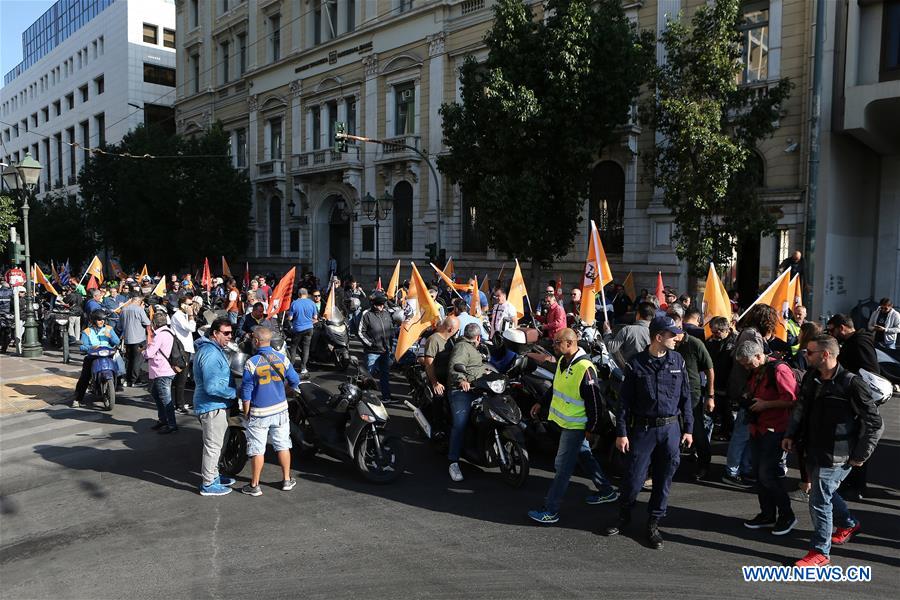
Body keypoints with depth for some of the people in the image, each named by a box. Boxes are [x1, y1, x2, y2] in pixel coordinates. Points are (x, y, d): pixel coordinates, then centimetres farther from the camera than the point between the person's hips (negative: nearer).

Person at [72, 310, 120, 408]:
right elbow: (83, 347, 1)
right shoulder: (87, 332, 12)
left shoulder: (109, 329, 17)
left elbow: (117, 342, 7)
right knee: (84, 377, -16)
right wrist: (91, 347, -19)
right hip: (92, 357, -1)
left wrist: (110, 336, -12)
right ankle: (77, 399, -12)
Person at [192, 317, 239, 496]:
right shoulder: (210, 353, -23)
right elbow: (212, 387, -29)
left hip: (217, 406, 11)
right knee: (213, 446, 0)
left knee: (215, 444, 22)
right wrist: (235, 393, -20)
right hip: (212, 407, -11)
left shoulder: (214, 349, 12)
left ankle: (213, 475, 36)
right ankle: (208, 484, 11)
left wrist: (234, 391, 15)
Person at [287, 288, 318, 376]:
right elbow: (315, 317, 2)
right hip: (308, 328, 2)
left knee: (293, 347, 10)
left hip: (297, 329, -2)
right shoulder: (311, 303, -4)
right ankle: (303, 368, 8)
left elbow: (290, 318, -9)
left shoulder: (294, 303, -11)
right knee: (306, 347, 8)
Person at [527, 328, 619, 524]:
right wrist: (541, 403, 21)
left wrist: (592, 429, -17)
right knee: (585, 457, 22)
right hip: (565, 422, 9)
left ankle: (550, 511, 4)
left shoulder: (585, 368, -25)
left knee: (562, 467, -4)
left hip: (575, 426, -9)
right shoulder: (563, 361, 4)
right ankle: (607, 491, 39)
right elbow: (556, 386, 21)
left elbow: (595, 401, -21)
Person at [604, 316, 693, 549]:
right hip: (643, 429, -2)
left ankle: (654, 523, 25)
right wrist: (621, 432, -5)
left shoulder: (677, 360, 3)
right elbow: (624, 400, -3)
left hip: (671, 428, 3)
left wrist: (688, 428, 8)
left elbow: (685, 397, 9)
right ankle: (624, 516, 26)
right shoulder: (637, 363, -5)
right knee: (634, 477, 2)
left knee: (663, 479, 9)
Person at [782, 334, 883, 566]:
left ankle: (820, 551, 13)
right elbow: (800, 407, 16)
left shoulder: (850, 384, -20)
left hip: (835, 456, -7)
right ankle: (848, 524, 51)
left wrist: (860, 455, -11)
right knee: (825, 492, 25)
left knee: (819, 500, -2)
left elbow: (875, 423, -14)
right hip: (813, 450, 8)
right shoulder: (811, 377, 2)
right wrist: (791, 434, 9)